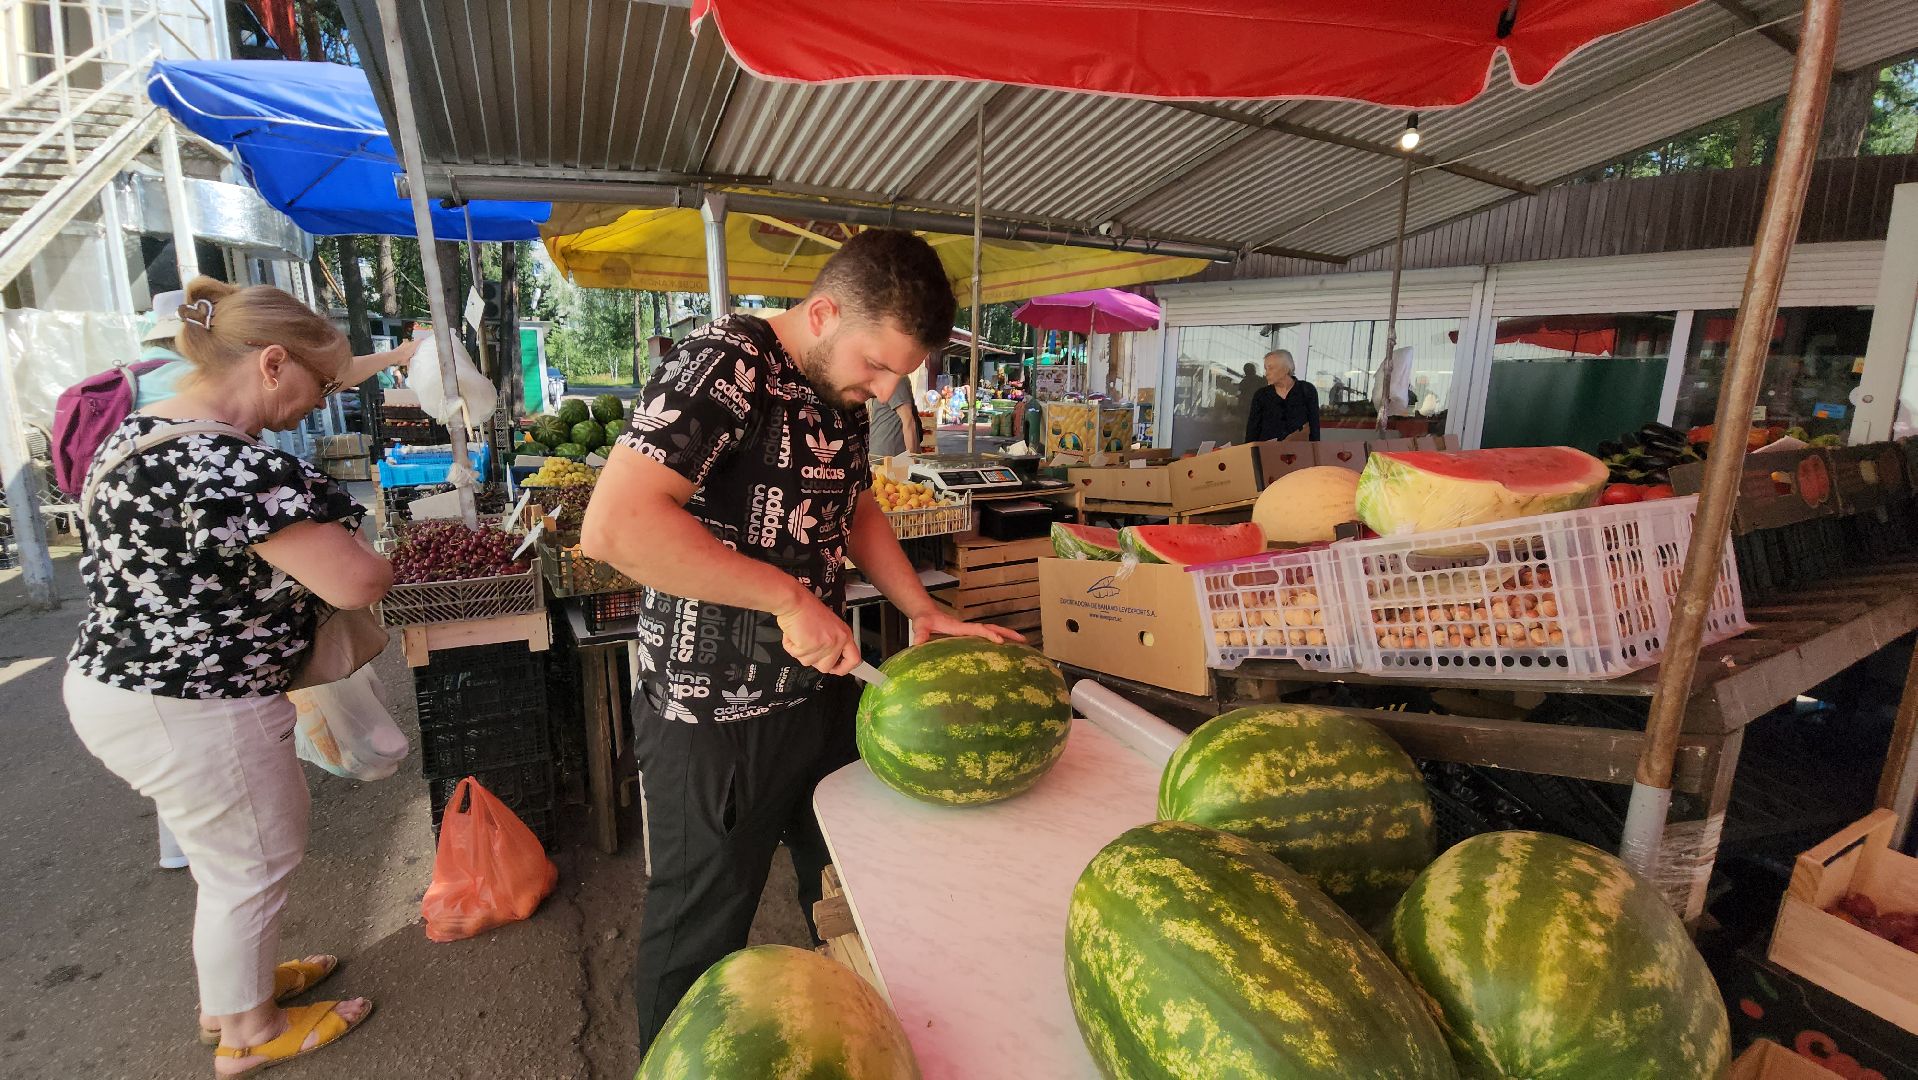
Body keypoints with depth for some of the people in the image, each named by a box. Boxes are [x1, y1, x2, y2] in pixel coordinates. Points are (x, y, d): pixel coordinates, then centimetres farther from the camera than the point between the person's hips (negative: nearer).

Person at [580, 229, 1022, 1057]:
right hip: (713, 718, -8)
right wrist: (789, 595, -26)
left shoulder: (841, 391, 5)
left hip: (823, 694, 8)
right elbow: (613, 525, -31)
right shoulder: (725, 365, -20)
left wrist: (923, 612, 4)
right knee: (701, 936, 14)